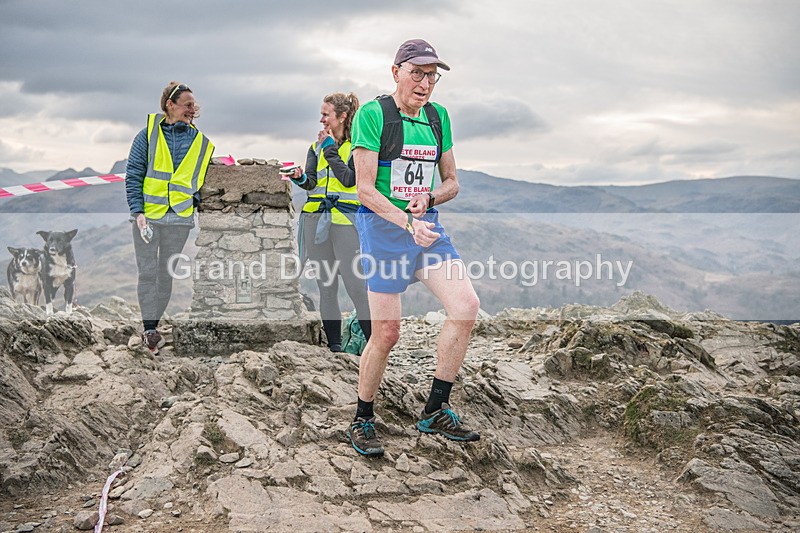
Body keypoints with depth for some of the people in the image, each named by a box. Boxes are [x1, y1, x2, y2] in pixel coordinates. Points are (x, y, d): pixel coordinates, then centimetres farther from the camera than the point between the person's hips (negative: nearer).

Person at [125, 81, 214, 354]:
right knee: (147, 272, -3)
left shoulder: (201, 139, 6)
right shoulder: (149, 133, -1)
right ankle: (149, 328, 3)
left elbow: (202, 177, 16)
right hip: (148, 216, -2)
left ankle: (153, 324, 21)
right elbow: (133, 175, -2)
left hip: (180, 219, 2)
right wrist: (138, 211, -11)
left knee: (166, 274, 9)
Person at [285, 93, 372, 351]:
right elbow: (311, 182, 7)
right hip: (316, 220, 5)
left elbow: (349, 179, -12)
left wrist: (330, 149, -7)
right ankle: (333, 344, 15)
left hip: (345, 222, -5)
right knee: (326, 287, 7)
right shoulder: (317, 146, 17)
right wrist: (300, 177, -15)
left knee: (356, 286, -10)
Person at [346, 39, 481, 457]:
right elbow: (365, 189, -14)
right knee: (386, 333, -5)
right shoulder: (372, 114, -8)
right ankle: (362, 421, 17)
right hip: (382, 224, -6)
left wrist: (428, 199, -5)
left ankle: (435, 411, 4)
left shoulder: (437, 116, 12)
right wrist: (408, 223, -27)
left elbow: (451, 183, 17)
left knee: (466, 306, -10)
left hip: (428, 224, 6)